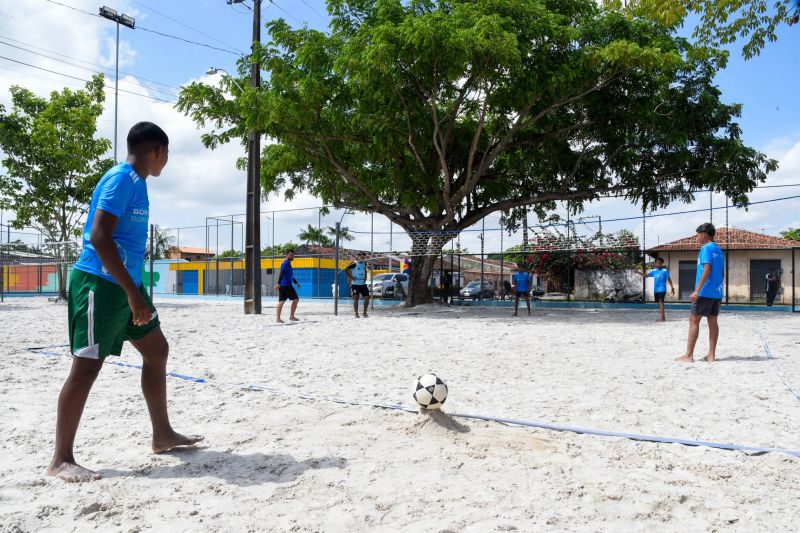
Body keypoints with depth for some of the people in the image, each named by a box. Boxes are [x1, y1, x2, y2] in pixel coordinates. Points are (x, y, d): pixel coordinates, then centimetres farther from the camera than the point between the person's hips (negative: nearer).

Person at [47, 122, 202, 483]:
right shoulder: (121, 179, -15)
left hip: (124, 285, 10)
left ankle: (163, 435, 23)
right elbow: (99, 236, -24)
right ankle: (61, 460, 4)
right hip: (101, 285, -10)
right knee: (87, 366, -6)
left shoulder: (135, 182, 15)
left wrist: (134, 290, 25)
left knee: (157, 350, 13)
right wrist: (133, 292, -25)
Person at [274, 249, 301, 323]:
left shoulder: (288, 263, 21)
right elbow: (281, 273, -21)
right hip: (286, 285, -9)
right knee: (296, 299, 0)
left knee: (281, 302, 4)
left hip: (282, 286, 9)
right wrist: (278, 283, -30)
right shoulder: (286, 263, -10)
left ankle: (278, 319, 2)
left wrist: (296, 282, 38)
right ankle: (291, 316, 3)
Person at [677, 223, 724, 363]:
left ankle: (688, 355, -4)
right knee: (712, 321, 8)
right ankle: (712, 355, 8)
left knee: (694, 320, -4)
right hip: (717, 292, 8)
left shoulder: (706, 248, -11)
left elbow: (707, 269, -20)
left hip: (705, 292, -8)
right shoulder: (719, 250, 16)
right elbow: (721, 273, 19)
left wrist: (697, 290, -21)